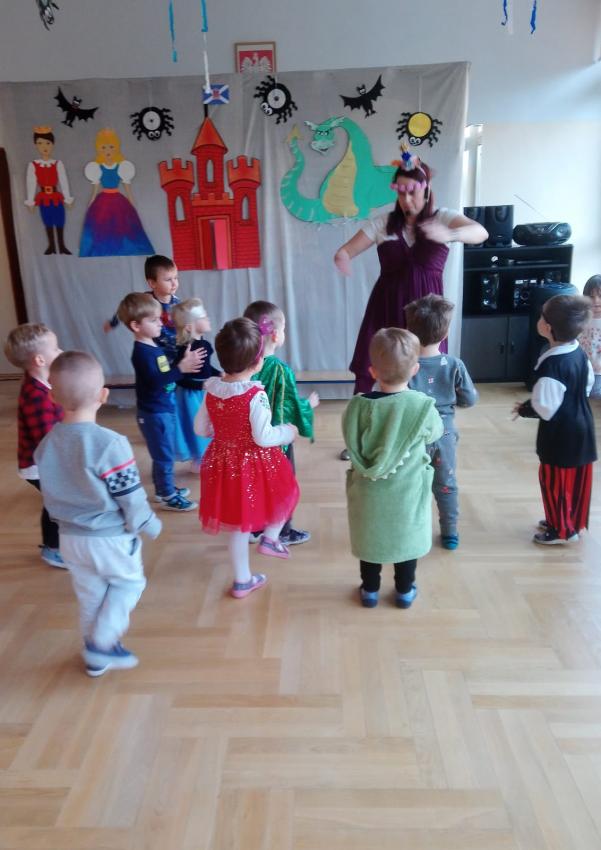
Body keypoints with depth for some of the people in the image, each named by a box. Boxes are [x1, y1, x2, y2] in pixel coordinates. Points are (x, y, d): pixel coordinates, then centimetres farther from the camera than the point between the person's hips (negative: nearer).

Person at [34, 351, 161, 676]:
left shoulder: (46, 444, -4)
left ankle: (96, 656, 38)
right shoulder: (110, 444, -26)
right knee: (128, 583, 19)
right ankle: (101, 643, 15)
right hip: (111, 538, -6)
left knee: (90, 594, 22)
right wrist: (150, 526, -3)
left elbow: (51, 495, 8)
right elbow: (131, 498, -20)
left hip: (70, 537, 6)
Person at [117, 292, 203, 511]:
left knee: (164, 454, 21)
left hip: (165, 409, 9)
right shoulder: (142, 352, -21)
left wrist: (184, 362, 6)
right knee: (164, 456, 1)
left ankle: (163, 489, 36)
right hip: (154, 413, -9)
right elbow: (155, 381, -30)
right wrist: (181, 368, -35)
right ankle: (168, 497, 14)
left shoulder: (154, 346, 8)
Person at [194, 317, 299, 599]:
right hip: (256, 465, -6)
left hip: (224, 463, 6)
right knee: (285, 492, 27)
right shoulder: (256, 395, -23)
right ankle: (270, 538, 23)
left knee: (237, 524, 19)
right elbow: (263, 437, -23)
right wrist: (288, 432, -5)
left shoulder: (212, 391, -4)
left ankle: (242, 580, 32)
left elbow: (201, 429, 4)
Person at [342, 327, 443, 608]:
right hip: (407, 491, 0)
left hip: (369, 490, 1)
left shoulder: (359, 406, -20)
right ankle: (404, 590, 37)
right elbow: (434, 434, -1)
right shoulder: (423, 406, -20)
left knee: (371, 538, 20)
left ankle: (370, 590, 36)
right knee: (406, 538, 21)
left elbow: (352, 445, -9)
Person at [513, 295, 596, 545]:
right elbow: (588, 385, 13)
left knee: (554, 480, 9)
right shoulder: (579, 352, -1)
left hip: (560, 434, -8)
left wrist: (523, 409, -7)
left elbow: (545, 409, -25)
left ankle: (562, 530, 23)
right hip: (581, 427, 9)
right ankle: (573, 522, 37)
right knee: (576, 478, 20)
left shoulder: (552, 365, -28)